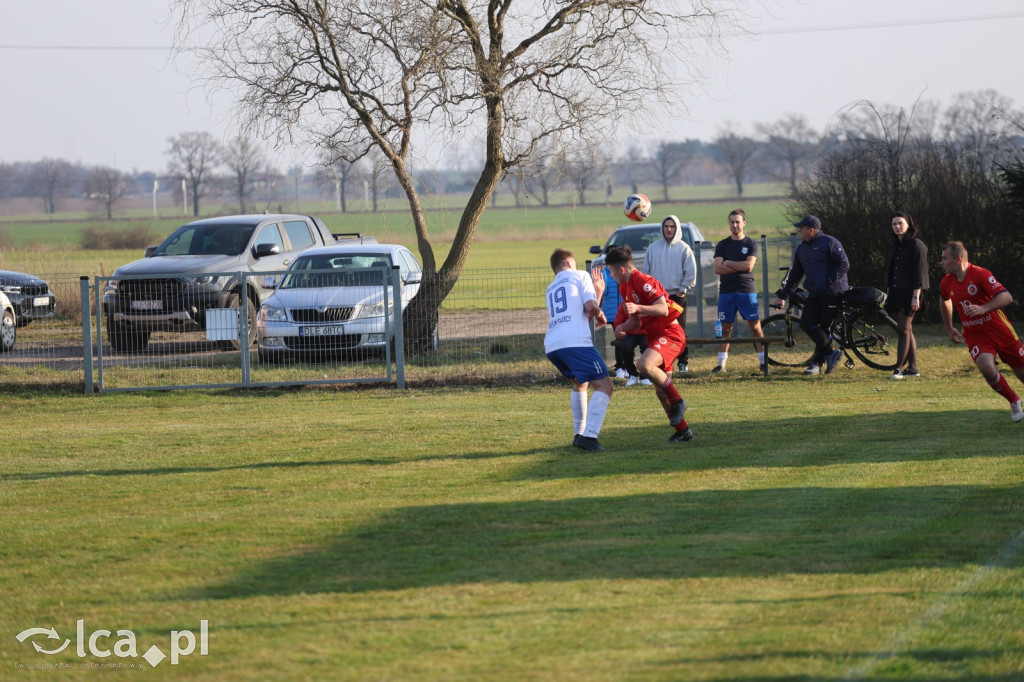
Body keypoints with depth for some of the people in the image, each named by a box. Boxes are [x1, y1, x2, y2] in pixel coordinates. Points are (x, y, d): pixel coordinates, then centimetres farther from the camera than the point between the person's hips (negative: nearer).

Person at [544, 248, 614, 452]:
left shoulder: (551, 288, 31)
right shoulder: (580, 276, 13)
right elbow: (590, 306, -1)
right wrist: (600, 315, 18)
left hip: (551, 345, 7)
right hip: (575, 341, -7)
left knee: (580, 382, 30)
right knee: (604, 385, -7)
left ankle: (578, 434, 26)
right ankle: (590, 436, -23)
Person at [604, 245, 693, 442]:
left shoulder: (643, 282, -17)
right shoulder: (624, 287, 14)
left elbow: (663, 309, -25)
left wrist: (638, 308, -36)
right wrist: (623, 327, 0)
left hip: (669, 334, -10)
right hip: (655, 336, 10)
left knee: (645, 365, -34)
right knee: (660, 390, 11)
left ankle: (677, 402, -19)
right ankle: (682, 430, 23)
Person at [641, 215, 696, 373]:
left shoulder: (684, 249, 1)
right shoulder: (653, 248, 7)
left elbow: (691, 273, 1)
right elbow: (646, 271, 11)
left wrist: (683, 289, -4)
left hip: (677, 295, -2)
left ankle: (683, 362, 7)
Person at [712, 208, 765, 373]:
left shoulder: (751, 244, 5)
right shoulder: (722, 245, 10)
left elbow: (749, 266, -10)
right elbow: (717, 269, -3)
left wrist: (728, 263, -4)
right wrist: (740, 267, -8)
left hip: (747, 291, -2)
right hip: (726, 292, 2)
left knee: (755, 327, -5)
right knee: (725, 328, 3)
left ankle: (763, 362, -2)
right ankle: (721, 364, 7)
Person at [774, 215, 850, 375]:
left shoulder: (829, 242, -5)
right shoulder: (802, 248, 18)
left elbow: (844, 265, -11)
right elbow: (795, 274, 23)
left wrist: (830, 281, -19)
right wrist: (783, 296, 20)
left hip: (833, 293, -7)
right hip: (814, 294, 7)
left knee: (825, 327, -3)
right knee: (806, 324, -8)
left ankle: (817, 362, 4)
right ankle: (831, 352, 0)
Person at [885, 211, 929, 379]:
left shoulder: (917, 245, -7)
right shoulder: (894, 247, 16)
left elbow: (920, 273, -12)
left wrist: (916, 297, -17)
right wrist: (888, 293, 14)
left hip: (909, 293, -8)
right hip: (895, 293, 8)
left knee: (904, 330, -9)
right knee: (906, 330, 8)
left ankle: (899, 368, -10)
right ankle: (913, 367, 12)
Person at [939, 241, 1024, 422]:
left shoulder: (980, 274, -18)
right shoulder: (946, 283, 0)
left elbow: (1006, 297, -27)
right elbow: (945, 302, 25)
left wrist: (983, 308, -39)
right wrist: (949, 328, 26)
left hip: (1000, 331, -3)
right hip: (975, 336, 3)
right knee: (987, 368, -22)